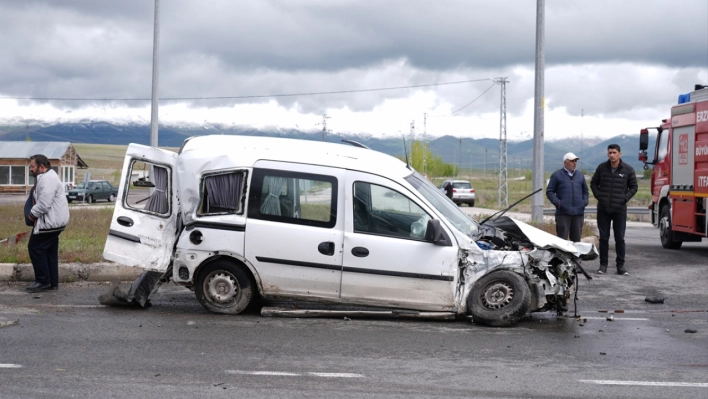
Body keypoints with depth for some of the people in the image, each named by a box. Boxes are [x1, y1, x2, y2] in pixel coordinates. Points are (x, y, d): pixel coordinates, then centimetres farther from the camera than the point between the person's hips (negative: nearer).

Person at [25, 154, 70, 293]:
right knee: (50, 252, 13)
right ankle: (52, 282, 16)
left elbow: (44, 203, -27)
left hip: (50, 222, -11)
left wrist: (32, 214, -13)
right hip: (52, 221, 11)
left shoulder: (47, 179, -20)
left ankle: (43, 281, -1)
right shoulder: (45, 177, 16)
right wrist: (34, 214, 10)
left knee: (35, 248, -6)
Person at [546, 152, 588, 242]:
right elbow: (549, 191, 3)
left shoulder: (580, 175, 17)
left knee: (576, 238, 8)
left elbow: (585, 191, 25)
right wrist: (557, 202, -10)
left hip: (579, 212, 4)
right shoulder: (557, 175, 4)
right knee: (562, 239, -6)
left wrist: (585, 202, 8)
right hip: (563, 212, -4)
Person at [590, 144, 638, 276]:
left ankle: (620, 266, 9)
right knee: (603, 238, 5)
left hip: (620, 210, -1)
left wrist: (625, 198, -6)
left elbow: (633, 187, 7)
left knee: (620, 239, 2)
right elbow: (593, 183, 13)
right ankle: (603, 265, 11)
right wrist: (598, 196, -1)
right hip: (603, 209, 1)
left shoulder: (628, 170, -1)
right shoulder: (602, 167, 2)